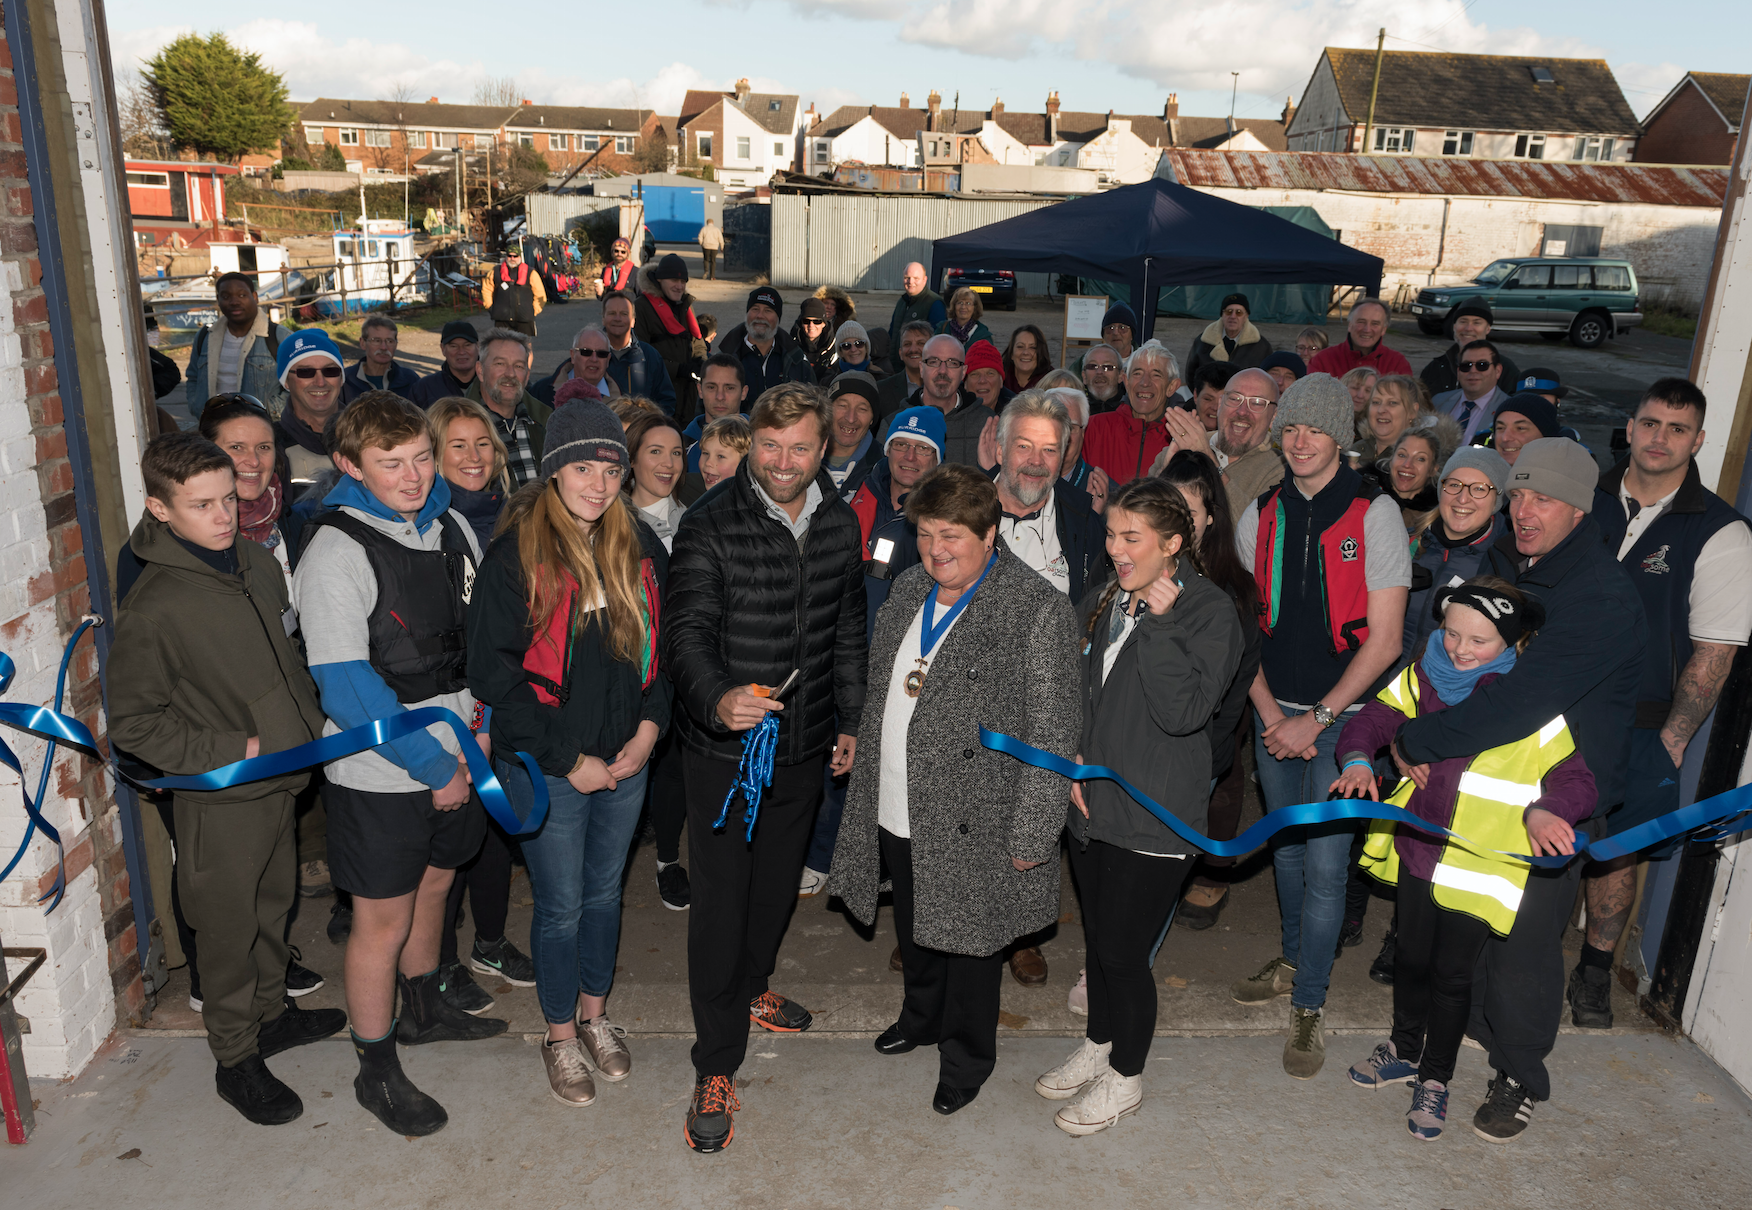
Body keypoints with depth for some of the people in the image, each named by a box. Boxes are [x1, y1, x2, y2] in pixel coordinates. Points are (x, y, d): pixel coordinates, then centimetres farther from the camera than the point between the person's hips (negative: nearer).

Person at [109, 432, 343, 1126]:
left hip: (280, 779, 7)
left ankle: (271, 1013, 44)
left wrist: (309, 726, 7)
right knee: (229, 928, 8)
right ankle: (235, 1059, 26)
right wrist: (231, 751, -19)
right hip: (219, 800, -7)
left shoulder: (258, 564, 0)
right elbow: (133, 723, -16)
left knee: (274, 905, 23)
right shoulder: (153, 607, -21)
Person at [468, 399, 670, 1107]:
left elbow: (661, 645, 8)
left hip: (627, 760, 4)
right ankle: (560, 1034, 32)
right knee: (561, 906, 9)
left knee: (605, 891, 19)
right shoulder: (516, 555, -14)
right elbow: (492, 672, -15)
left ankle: (595, 1013, 40)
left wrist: (649, 728, -6)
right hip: (547, 768, -4)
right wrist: (569, 759, -15)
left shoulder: (638, 547, 1)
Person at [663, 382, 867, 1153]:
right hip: (725, 747, -5)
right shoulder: (710, 525, -14)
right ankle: (715, 1068, 14)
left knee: (778, 879, 22)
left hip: (806, 744, 5)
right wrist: (718, 697, -40)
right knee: (720, 899, 1)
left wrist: (850, 720, 14)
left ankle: (750, 988, 49)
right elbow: (686, 629, -21)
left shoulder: (839, 524, 3)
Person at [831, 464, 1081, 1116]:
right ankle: (922, 1018, 51)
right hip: (896, 814, 7)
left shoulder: (1038, 609, -19)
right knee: (914, 929, 25)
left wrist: (1032, 834, -18)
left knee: (969, 941, 13)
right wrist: (864, 761, 18)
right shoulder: (909, 588, 4)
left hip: (973, 824, -6)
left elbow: (1053, 733, -18)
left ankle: (966, 1055, 37)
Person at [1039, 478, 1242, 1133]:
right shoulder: (1103, 600, 6)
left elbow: (1184, 710, -25)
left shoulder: (1211, 613, -13)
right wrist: (1072, 757, -1)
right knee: (1097, 937, 20)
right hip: (1090, 802, 6)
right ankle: (1098, 1046, 43)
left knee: (1123, 952, 3)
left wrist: (1159, 619, -23)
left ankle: (1124, 1078, 27)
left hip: (1154, 816, -6)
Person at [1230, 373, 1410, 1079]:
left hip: (1341, 720, -4)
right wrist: (1270, 713, -5)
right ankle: (1295, 961, 39)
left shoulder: (1375, 514, -10)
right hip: (1274, 716, 4)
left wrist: (1317, 718, -14)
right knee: (1286, 848, 18)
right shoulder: (1261, 514, 2)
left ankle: (1309, 1005, 15)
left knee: (1325, 864, -1)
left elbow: (1384, 640, -12)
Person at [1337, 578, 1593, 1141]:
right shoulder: (1424, 676, -3)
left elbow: (1576, 780, -15)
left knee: (1452, 973, 8)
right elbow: (1374, 718, 3)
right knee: (1412, 957, 20)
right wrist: (1358, 759, -18)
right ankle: (1405, 1050, 44)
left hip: (1479, 864, -4)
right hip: (1416, 849, 4)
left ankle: (1436, 1077, 31)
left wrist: (1544, 810, -36)